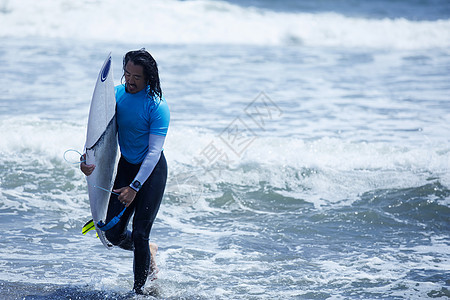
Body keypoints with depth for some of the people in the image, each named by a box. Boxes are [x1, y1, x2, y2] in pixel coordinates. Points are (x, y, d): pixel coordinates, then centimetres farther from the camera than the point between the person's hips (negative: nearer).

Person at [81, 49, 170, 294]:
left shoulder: (157, 106, -20)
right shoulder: (116, 94, -3)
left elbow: (154, 151, -22)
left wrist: (135, 186, -29)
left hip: (151, 170, -6)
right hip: (126, 165, 6)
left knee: (140, 233, -8)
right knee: (113, 233, 4)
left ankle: (139, 289, 11)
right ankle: (149, 250, 36)